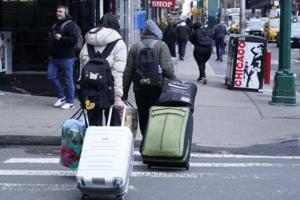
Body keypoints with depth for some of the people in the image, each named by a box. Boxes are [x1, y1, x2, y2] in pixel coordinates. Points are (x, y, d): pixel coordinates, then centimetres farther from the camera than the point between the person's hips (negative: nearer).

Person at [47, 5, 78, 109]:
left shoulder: (70, 24, -9)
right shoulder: (55, 25, 17)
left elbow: (74, 39, -21)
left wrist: (61, 38, -24)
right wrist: (51, 54, 23)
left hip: (66, 58, -8)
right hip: (54, 57, 8)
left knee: (68, 80, -1)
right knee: (51, 76, 5)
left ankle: (70, 102, 9)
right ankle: (61, 97, 21)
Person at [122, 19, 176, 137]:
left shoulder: (134, 47, 8)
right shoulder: (161, 45, -3)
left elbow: (128, 72, 7)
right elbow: (167, 68, -14)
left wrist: (124, 92, 11)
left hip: (139, 89, 3)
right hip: (157, 88, -3)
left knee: (143, 119, 12)